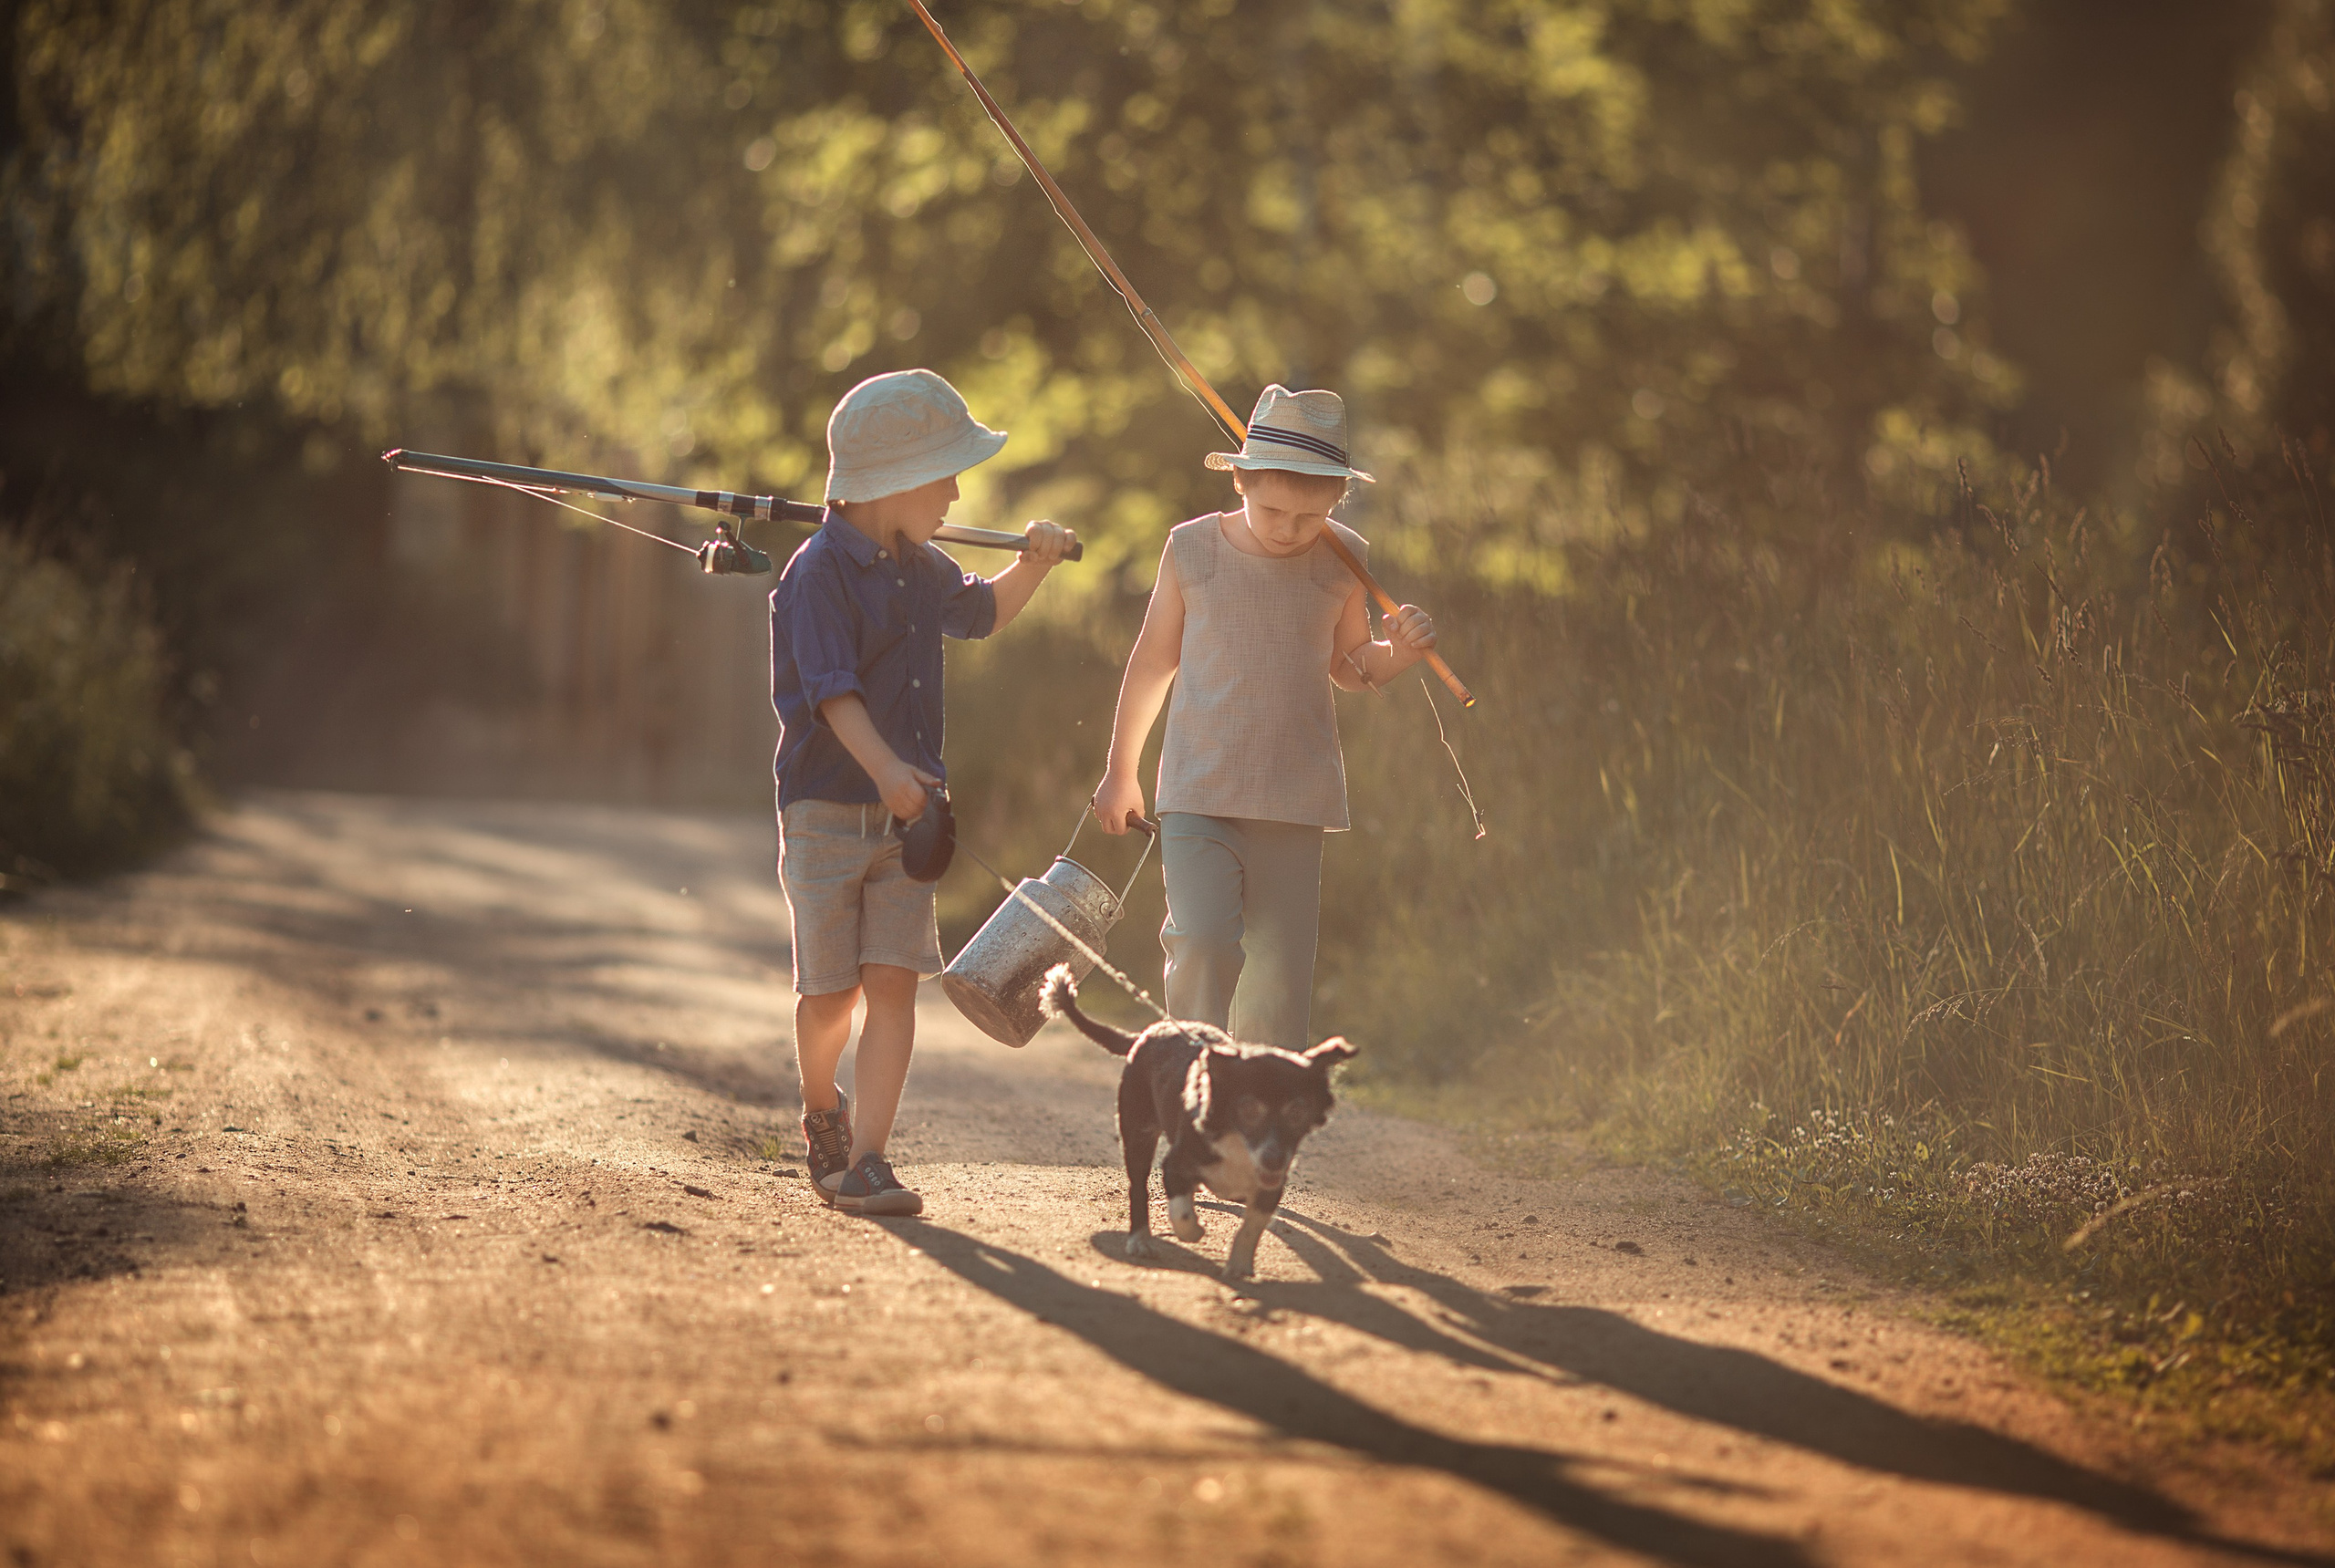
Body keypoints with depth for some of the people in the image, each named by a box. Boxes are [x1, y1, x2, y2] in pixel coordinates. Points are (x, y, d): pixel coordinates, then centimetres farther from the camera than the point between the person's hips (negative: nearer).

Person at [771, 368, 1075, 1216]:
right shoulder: (819, 572, -14)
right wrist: (884, 765, -41)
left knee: (895, 982, -6)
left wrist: (1034, 563, 15)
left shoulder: (919, 566, 10)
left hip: (905, 812, 6)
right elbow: (832, 688, -27)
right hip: (827, 806, -6)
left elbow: (981, 610, 32)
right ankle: (822, 1111, 32)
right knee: (830, 991, 2)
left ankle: (864, 1163, -8)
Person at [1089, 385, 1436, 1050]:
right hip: (1198, 794, -2)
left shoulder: (1341, 561, 3)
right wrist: (1121, 768, 19)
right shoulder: (1192, 550, -1)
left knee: (1279, 976, 1)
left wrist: (1398, 652, -5)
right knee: (1202, 945, -20)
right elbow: (1154, 659, 12)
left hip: (1295, 801, 2)